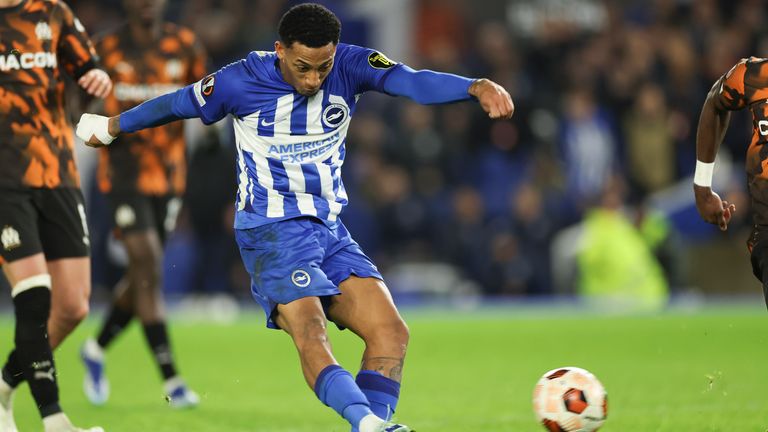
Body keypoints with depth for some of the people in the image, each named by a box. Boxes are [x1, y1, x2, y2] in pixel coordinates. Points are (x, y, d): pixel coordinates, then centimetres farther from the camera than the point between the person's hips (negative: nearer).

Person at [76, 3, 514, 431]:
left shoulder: (350, 67, -6)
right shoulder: (240, 82, -9)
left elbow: (412, 81, -23)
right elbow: (177, 105, 9)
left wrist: (477, 87, -42)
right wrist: (112, 126, 24)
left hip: (330, 230, 5)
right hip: (272, 232, -4)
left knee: (392, 333, -13)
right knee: (311, 336, -28)